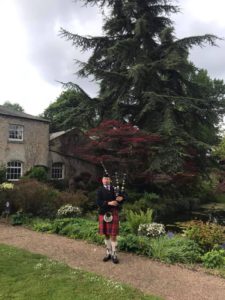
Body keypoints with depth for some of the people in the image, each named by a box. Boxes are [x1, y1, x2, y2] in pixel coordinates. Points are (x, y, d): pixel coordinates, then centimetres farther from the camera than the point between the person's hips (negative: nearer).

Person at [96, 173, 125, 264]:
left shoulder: (114, 189, 4)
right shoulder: (100, 190, 3)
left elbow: (122, 197, 9)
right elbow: (98, 202, -9)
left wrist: (121, 198, -15)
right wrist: (109, 203, -22)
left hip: (113, 213, -1)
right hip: (103, 214, 1)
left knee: (113, 235, -2)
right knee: (106, 235, 11)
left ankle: (114, 255, 10)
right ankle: (108, 253, 26)